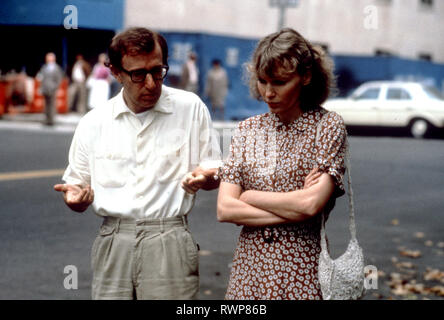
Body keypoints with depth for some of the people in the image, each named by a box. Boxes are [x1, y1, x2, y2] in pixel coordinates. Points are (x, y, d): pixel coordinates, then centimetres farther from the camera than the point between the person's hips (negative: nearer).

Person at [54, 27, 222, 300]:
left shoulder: (191, 108, 3)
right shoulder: (93, 123, 7)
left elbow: (217, 173, 8)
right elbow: (78, 187, 13)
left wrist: (204, 177, -14)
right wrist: (75, 197, -10)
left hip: (170, 245, -2)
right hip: (113, 244, 2)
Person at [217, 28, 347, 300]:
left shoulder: (328, 126, -4)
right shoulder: (248, 130, 7)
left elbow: (312, 203, -16)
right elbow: (224, 209, -1)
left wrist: (249, 197, -5)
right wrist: (293, 210, -10)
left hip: (301, 276, -3)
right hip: (249, 267, 3)